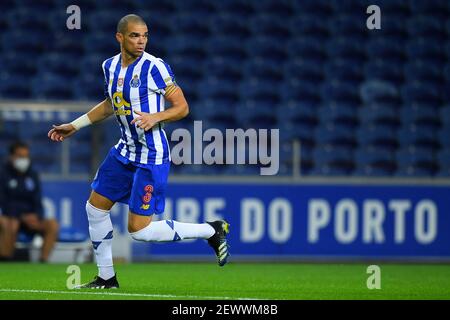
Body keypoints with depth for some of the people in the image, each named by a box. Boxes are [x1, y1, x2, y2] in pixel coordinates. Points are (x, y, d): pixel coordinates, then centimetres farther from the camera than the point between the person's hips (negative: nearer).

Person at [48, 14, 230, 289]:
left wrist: (155, 117, -30)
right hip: (125, 151, 8)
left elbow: (182, 107, -12)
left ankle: (212, 230, 5)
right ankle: (106, 277, 27)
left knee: (139, 230, -9)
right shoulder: (110, 66, 6)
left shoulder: (155, 67, -16)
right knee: (95, 207, 13)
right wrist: (75, 126, 25)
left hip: (152, 157, -8)